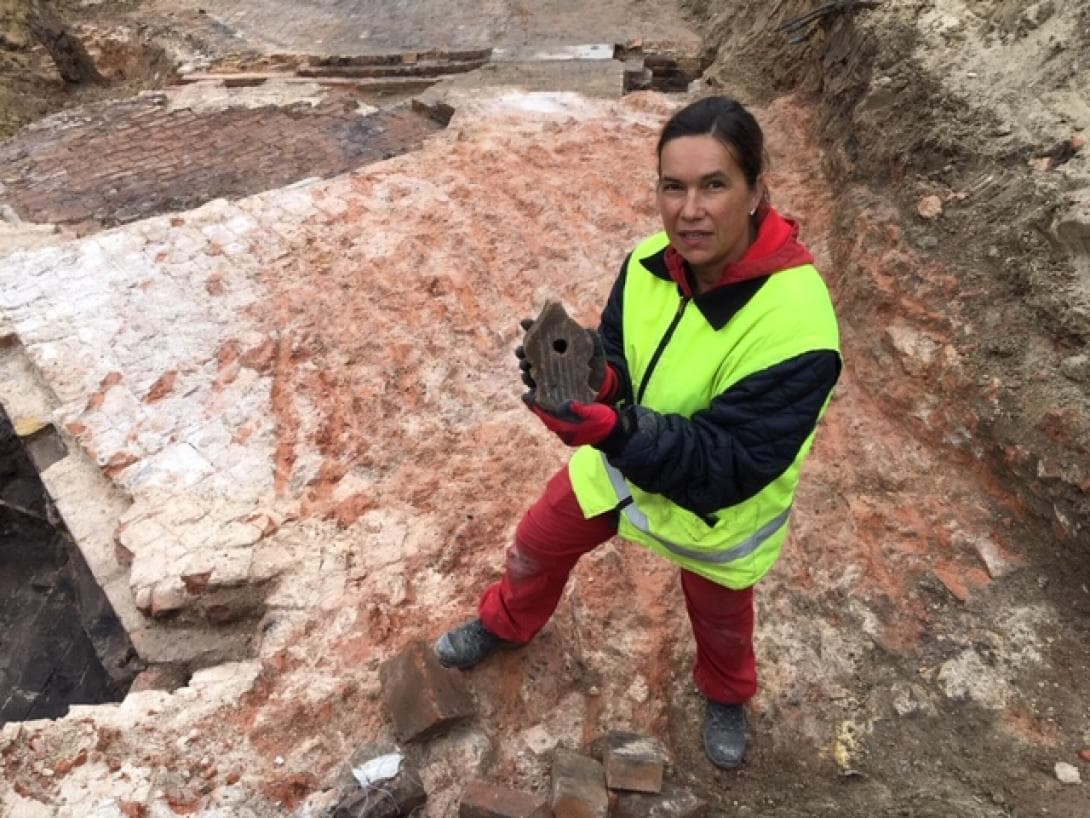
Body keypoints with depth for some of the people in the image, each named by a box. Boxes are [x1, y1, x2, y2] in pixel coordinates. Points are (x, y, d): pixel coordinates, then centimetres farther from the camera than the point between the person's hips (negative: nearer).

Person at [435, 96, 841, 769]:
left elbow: (729, 465, -36)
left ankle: (728, 696, 64)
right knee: (539, 544, 24)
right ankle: (506, 625, 60)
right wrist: (591, 382, -36)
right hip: (622, 459, 4)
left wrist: (615, 430, -50)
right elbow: (621, 368, -11)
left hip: (716, 513, -4)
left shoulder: (796, 327, -37)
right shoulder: (650, 262, -20)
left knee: (720, 621, 26)